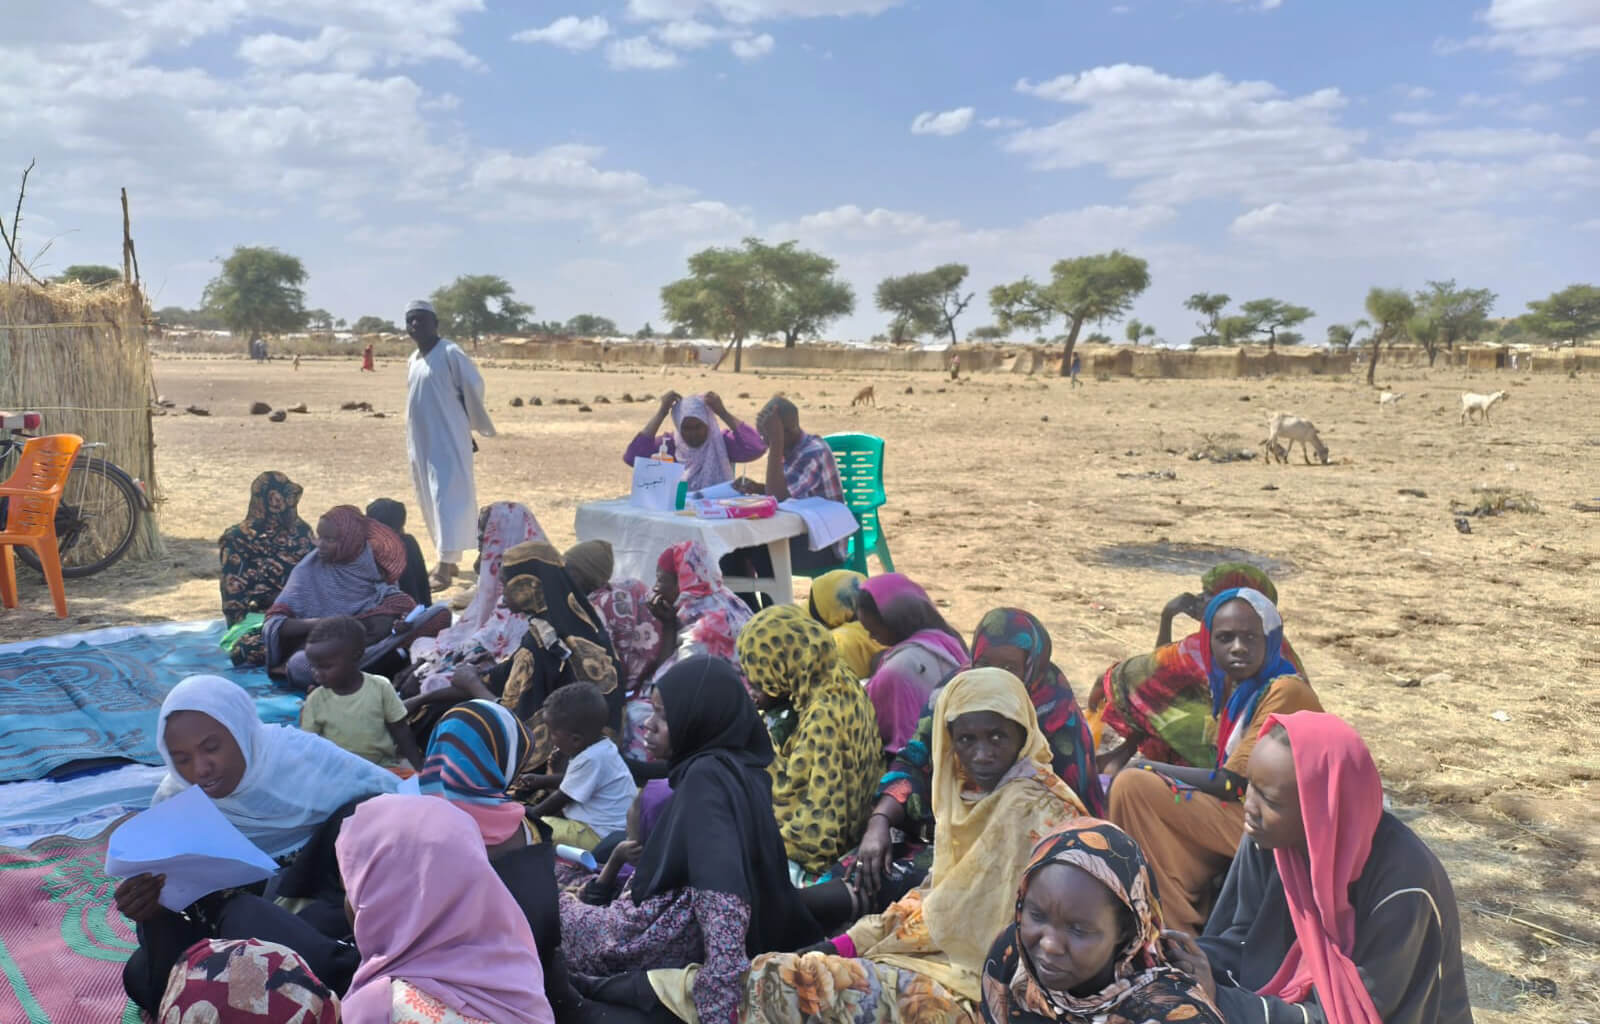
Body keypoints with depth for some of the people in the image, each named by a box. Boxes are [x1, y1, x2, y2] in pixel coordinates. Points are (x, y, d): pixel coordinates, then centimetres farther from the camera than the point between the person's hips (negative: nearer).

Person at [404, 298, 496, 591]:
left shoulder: (450, 353, -10)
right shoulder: (413, 360, 14)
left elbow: (474, 386, -10)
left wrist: (470, 424, 0)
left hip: (448, 439, -9)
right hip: (421, 441, 9)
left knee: (447, 497, -12)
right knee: (430, 501, 12)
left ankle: (445, 567, -15)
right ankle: (449, 560, 23)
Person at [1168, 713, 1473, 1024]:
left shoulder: (1401, 887, -27)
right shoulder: (1268, 837, -13)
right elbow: (1247, 938, 0)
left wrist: (1216, 999, -25)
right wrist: (1203, 960, -21)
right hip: (1303, 998, 5)